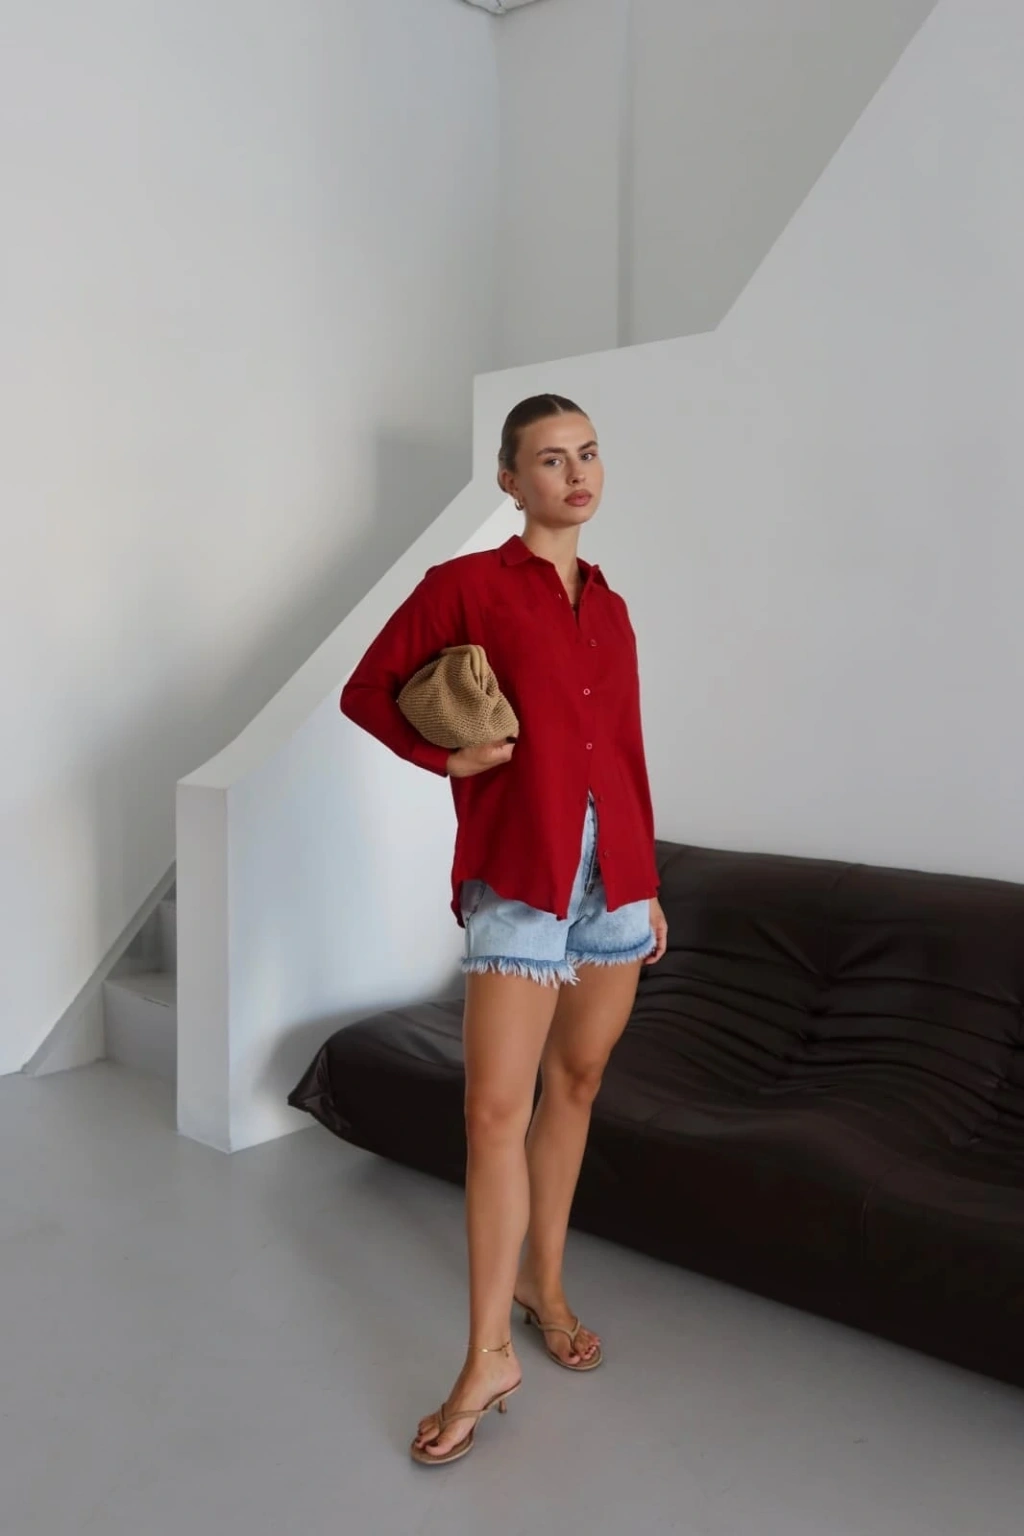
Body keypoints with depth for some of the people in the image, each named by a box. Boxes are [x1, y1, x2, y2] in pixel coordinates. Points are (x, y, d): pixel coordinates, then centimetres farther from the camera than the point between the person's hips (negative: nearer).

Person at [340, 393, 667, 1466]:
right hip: (519, 872, -5)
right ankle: (488, 1357, 7)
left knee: (576, 1082, 14)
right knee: (497, 1110, -6)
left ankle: (543, 1283, 32)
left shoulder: (611, 606, 13)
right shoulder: (467, 585, -2)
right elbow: (367, 691, 4)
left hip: (614, 868, 6)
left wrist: (649, 887, 16)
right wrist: (448, 755, -11)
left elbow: (627, 753, 16)